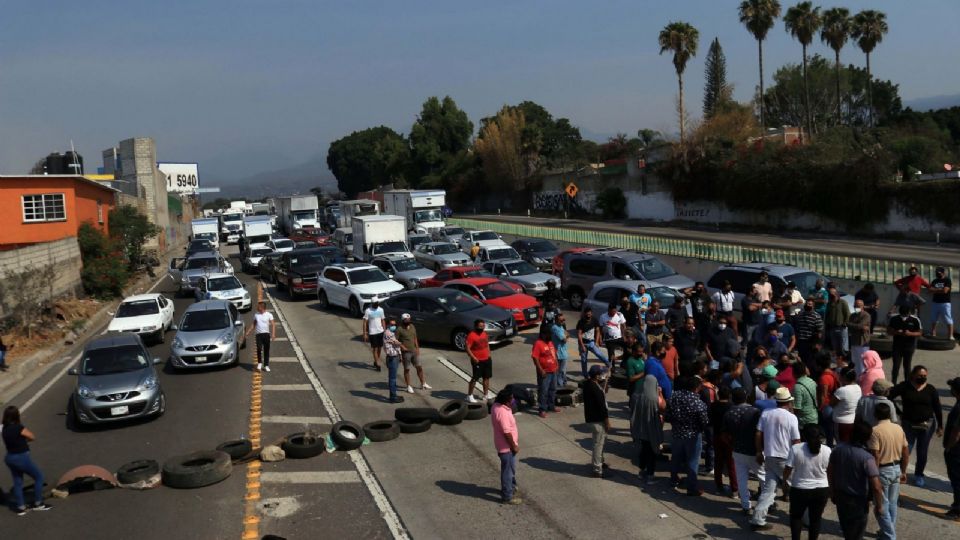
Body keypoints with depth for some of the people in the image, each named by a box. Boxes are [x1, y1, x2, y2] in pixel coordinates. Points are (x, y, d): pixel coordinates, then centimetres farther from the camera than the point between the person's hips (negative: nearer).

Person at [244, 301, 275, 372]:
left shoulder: (269, 315, -2)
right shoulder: (256, 315, 9)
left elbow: (273, 325, -7)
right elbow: (253, 325, 18)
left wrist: (273, 334, -20)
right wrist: (247, 333, 14)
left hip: (266, 334, -2)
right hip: (259, 334, 2)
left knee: (266, 350, 3)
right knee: (259, 348, -14)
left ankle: (266, 365, 12)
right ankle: (259, 363, 3)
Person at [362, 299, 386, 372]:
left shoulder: (381, 310, 6)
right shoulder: (368, 311, -11)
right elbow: (365, 322, -10)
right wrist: (365, 334, -13)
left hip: (380, 331, 5)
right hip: (372, 333, -5)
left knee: (380, 347, 11)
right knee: (375, 348, -2)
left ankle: (376, 362, 28)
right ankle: (378, 364, 2)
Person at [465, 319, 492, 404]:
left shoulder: (485, 334, 8)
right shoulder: (471, 335, -16)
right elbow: (468, 348, -18)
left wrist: (489, 354, 12)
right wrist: (473, 358, -24)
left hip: (487, 360, 7)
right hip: (477, 361, -7)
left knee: (486, 378, 12)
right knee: (474, 378, -1)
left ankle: (485, 395, 23)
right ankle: (469, 396, 9)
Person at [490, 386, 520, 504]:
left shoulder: (497, 405, -2)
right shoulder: (502, 412, -32)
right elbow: (507, 432, -26)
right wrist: (514, 446, -17)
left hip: (506, 445, 10)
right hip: (506, 447, -10)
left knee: (511, 468, 27)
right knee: (508, 470, 6)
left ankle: (511, 487, 45)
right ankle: (507, 497, 19)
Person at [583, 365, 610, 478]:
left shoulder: (588, 383, 2)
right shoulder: (595, 388, -27)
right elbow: (601, 405, -21)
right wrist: (607, 420, -15)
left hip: (592, 417, 10)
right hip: (597, 419, -10)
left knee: (601, 441, 25)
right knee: (599, 443, 0)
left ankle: (598, 462, 40)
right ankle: (597, 470, 8)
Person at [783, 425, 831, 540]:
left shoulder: (795, 448, -13)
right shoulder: (826, 450, -6)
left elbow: (788, 469, -9)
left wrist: (784, 480, 10)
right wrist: (830, 490, 16)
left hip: (800, 490, -2)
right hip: (821, 490, 2)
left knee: (796, 516, 17)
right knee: (816, 518, 15)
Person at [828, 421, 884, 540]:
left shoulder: (838, 449, -9)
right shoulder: (867, 458, -26)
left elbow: (829, 472, 4)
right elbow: (876, 487, -27)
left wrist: (832, 492, 18)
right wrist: (879, 504, -9)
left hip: (840, 497, 5)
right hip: (858, 501, -5)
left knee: (846, 529, 28)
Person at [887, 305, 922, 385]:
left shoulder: (915, 320, -7)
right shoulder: (893, 319, -3)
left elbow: (920, 333, -3)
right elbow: (888, 331, 2)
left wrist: (910, 333, -22)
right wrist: (896, 332, -19)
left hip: (909, 346, 0)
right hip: (897, 346, 0)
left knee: (907, 366, 9)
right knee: (896, 366, -2)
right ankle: (893, 384, 4)